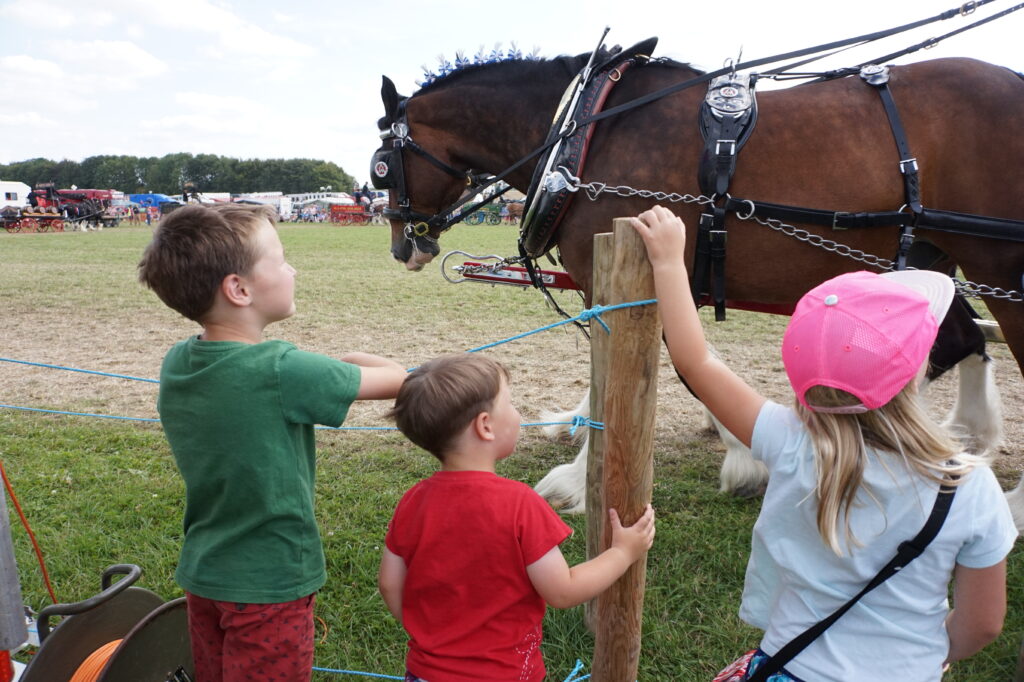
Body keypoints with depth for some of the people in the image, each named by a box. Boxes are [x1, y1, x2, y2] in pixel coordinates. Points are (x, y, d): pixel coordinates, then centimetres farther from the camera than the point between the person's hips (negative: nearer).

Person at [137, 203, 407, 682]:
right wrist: (355, 361, 4)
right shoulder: (283, 372, -27)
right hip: (269, 584, -6)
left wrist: (333, 370, 0)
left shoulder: (176, 363, -6)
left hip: (202, 573, 7)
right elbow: (397, 380, -16)